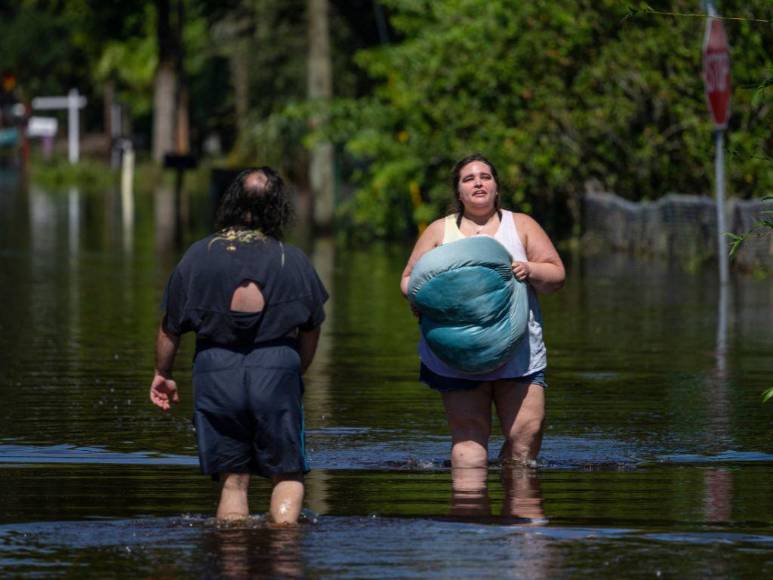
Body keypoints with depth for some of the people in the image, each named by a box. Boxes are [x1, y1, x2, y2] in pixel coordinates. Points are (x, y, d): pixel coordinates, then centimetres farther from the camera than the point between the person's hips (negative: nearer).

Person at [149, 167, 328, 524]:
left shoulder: (199, 256, 1)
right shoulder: (293, 261, 0)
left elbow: (170, 326, 5)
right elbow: (311, 330, 7)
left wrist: (162, 374, 20)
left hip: (217, 373, 1)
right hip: (277, 372, -1)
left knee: (233, 479, 10)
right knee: (287, 475, 8)